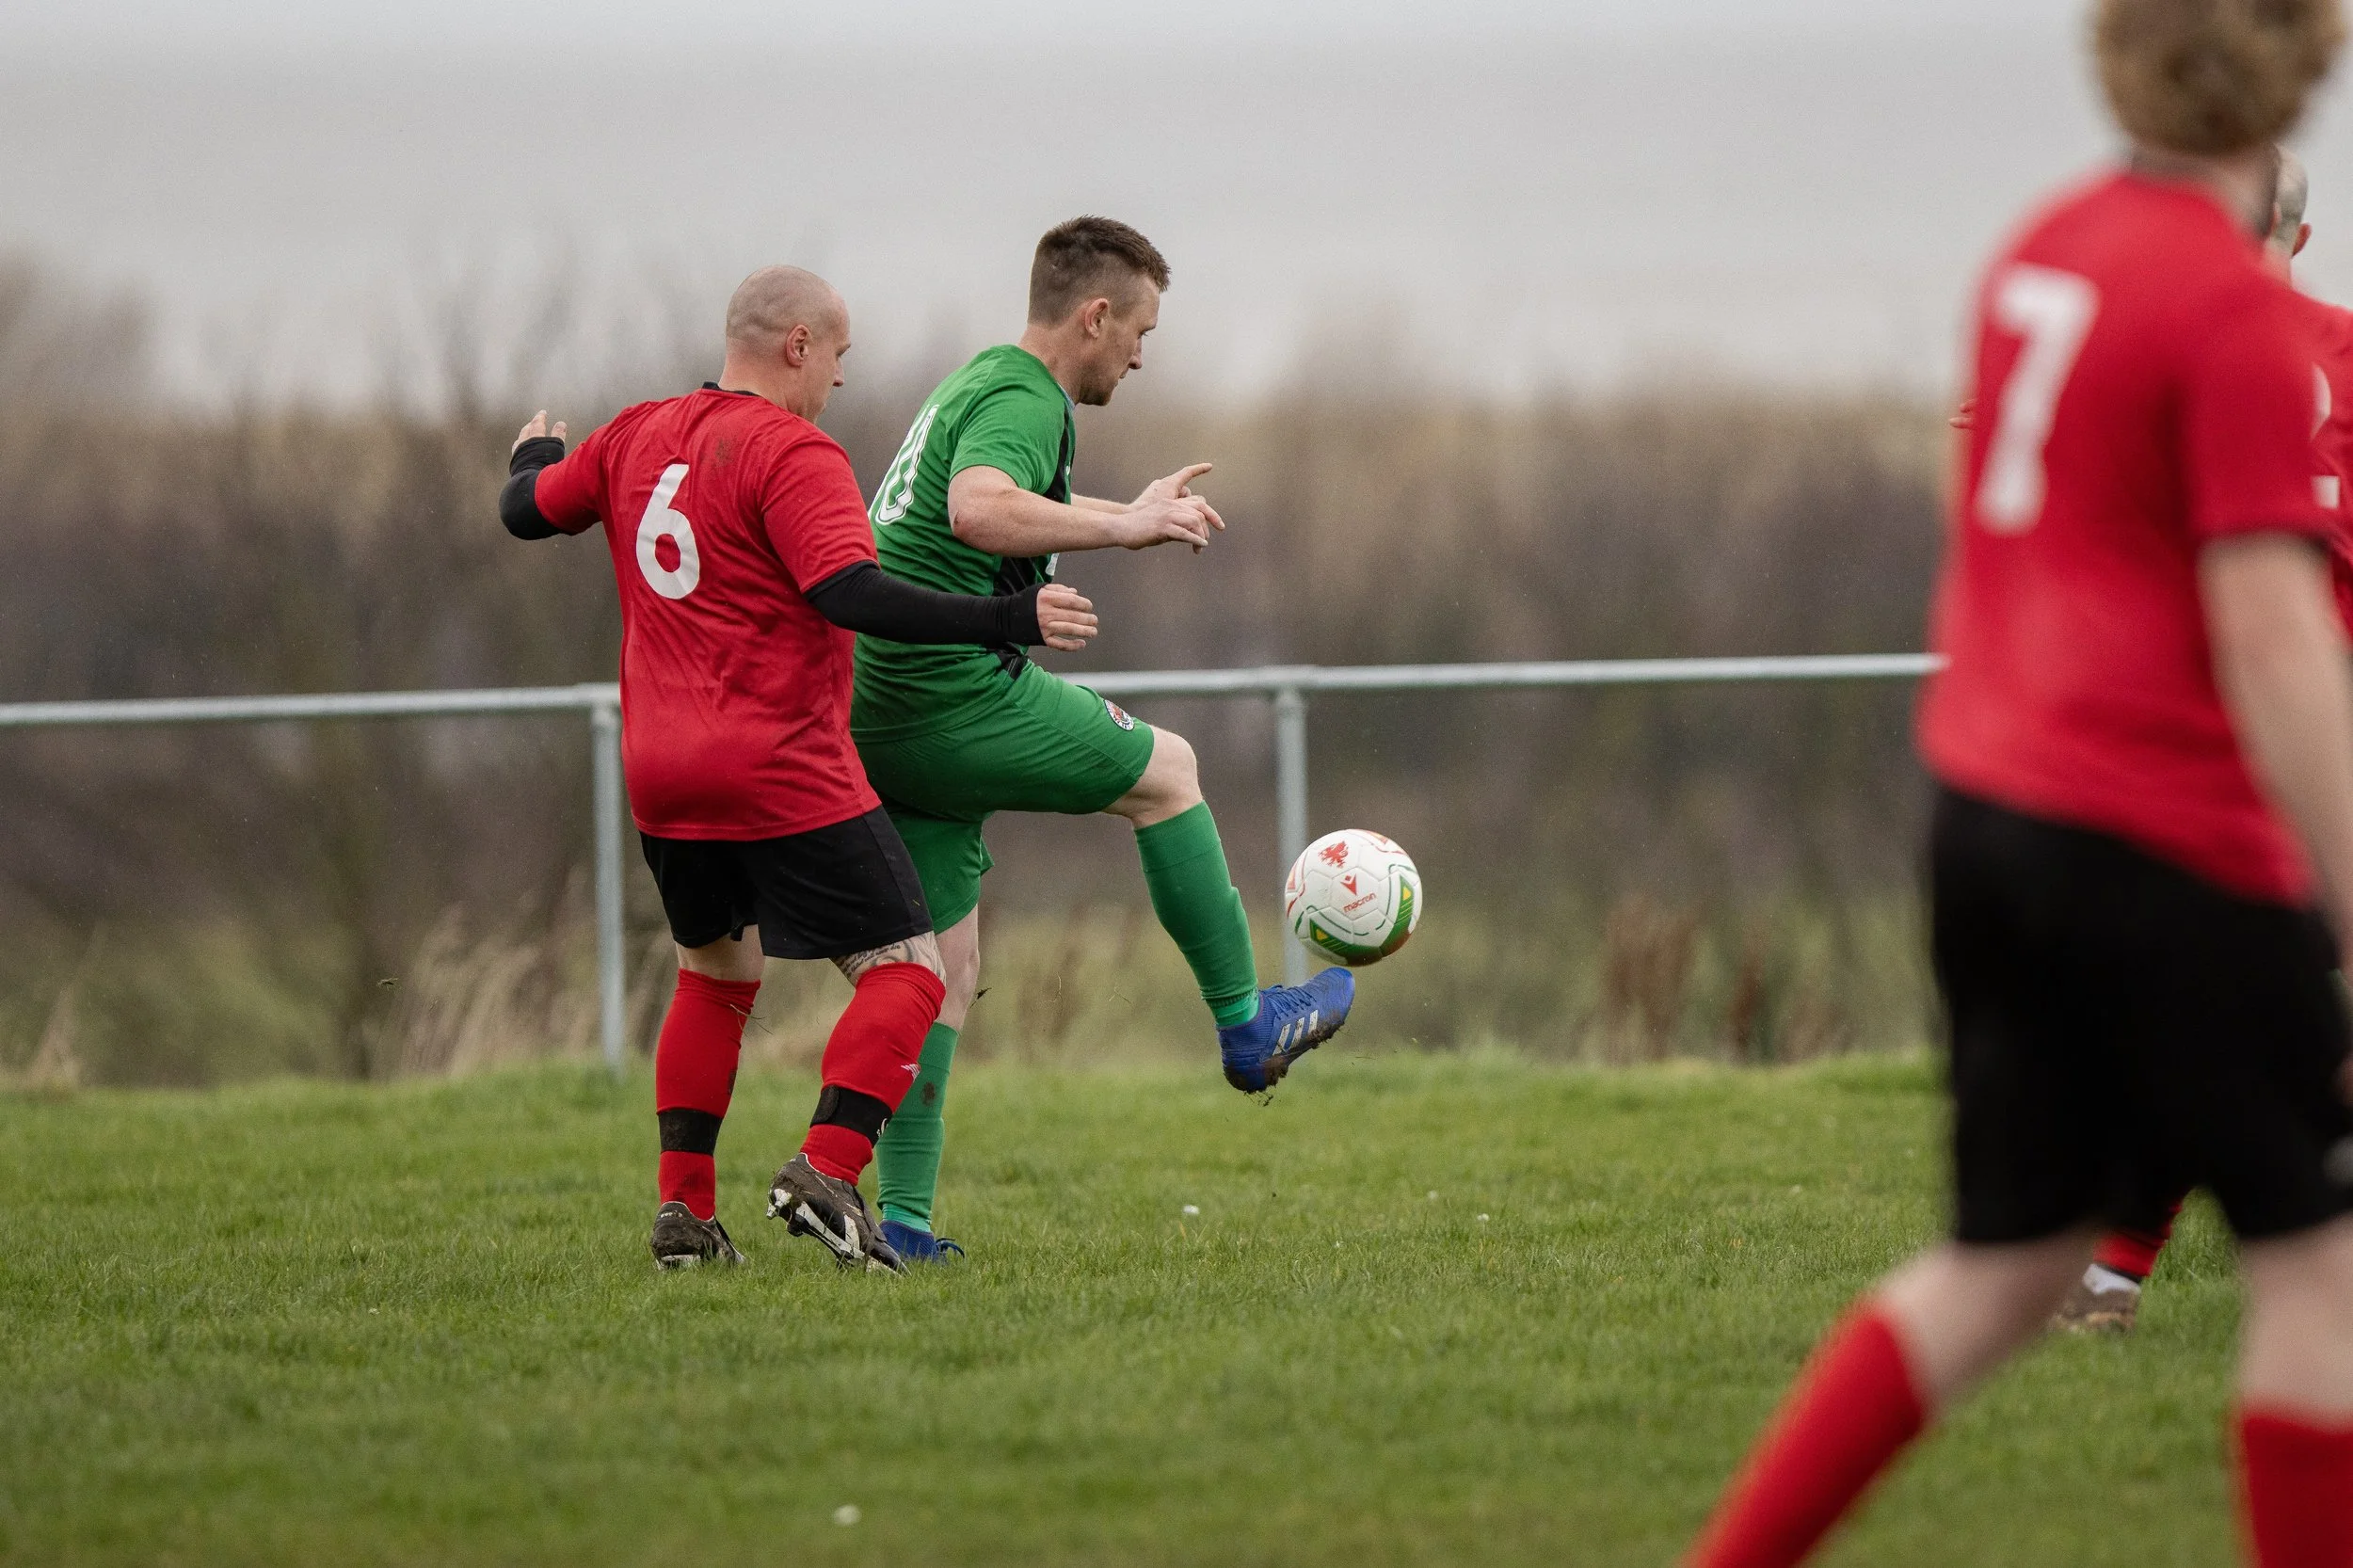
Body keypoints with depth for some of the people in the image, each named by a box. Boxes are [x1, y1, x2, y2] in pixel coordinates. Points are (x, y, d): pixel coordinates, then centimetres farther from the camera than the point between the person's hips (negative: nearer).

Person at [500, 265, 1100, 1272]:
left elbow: (526, 512, 25)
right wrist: (1009, 620, -26)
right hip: (784, 773, -8)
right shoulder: (789, 454, -12)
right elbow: (850, 594, -25)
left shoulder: (636, 436, 10)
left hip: (660, 775, 8)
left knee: (715, 975, 24)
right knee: (906, 971, -4)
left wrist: (536, 459, 48)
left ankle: (684, 1212, 18)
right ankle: (825, 1172, -21)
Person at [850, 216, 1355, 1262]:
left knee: (942, 969, 9)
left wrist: (1131, 511, 55)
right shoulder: (1022, 398, -11)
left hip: (880, 718, 9)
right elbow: (978, 511, -34)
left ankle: (902, 1220, 3)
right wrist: (1122, 528, -26)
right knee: (1166, 769, 12)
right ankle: (1246, 1025, 20)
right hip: (957, 695, -9)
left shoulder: (973, 384, 22)